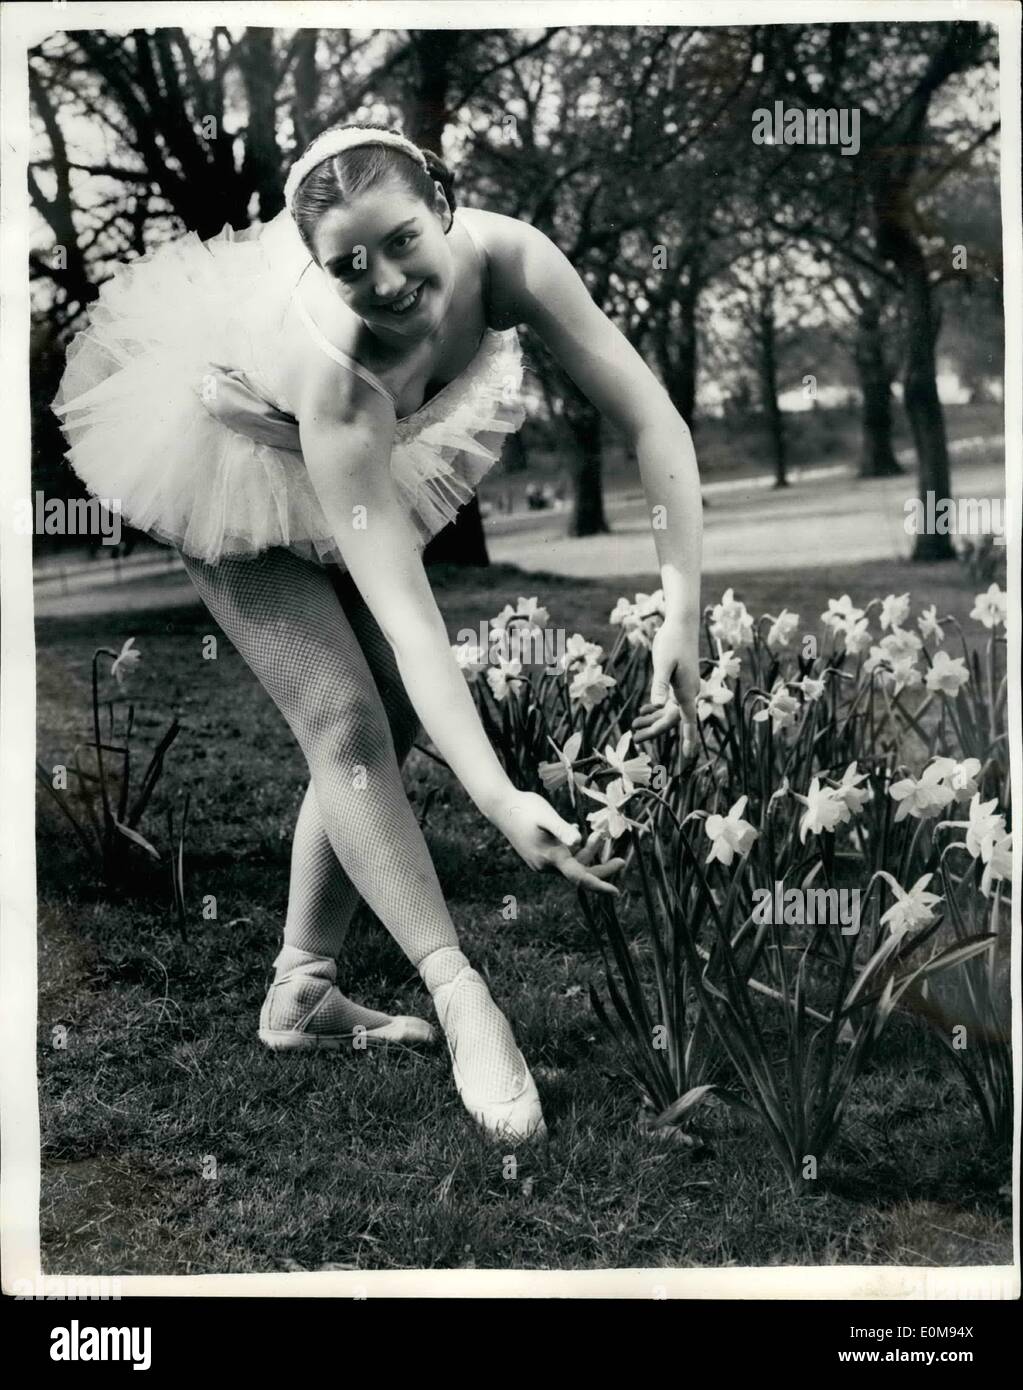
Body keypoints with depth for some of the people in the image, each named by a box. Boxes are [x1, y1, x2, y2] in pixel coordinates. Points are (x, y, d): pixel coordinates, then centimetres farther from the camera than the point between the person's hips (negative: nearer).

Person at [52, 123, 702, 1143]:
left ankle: (302, 993, 16)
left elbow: (652, 421, -31)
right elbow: (409, 612, -47)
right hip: (231, 450, -5)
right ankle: (463, 1003, -10)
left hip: (365, 446, 6)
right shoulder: (335, 373, -44)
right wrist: (499, 800, -54)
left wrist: (683, 612, -41)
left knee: (393, 716, 3)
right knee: (345, 719, -16)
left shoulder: (505, 258, -35)